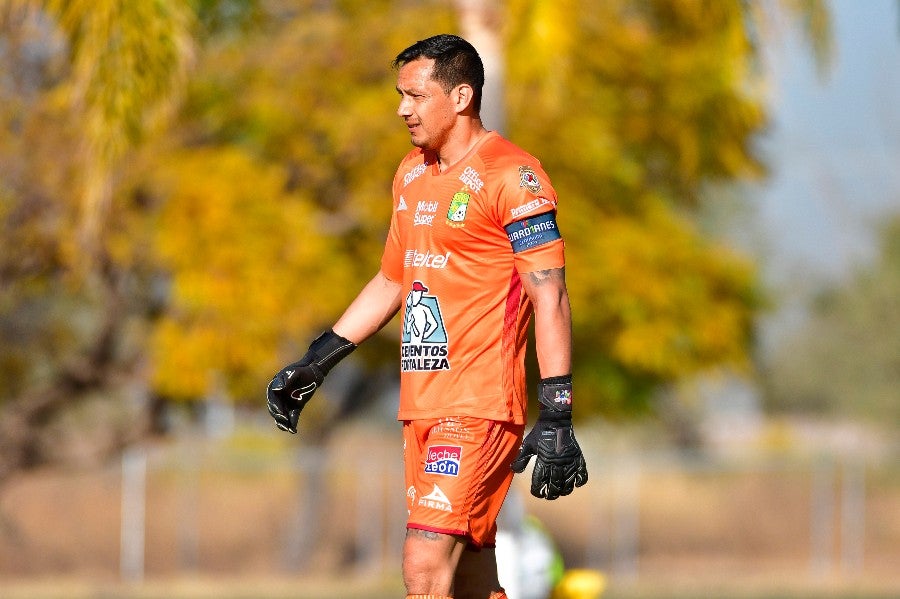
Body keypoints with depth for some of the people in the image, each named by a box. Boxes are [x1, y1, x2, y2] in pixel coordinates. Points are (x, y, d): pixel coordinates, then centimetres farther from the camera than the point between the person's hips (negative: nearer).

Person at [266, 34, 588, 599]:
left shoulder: (511, 176, -10)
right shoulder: (412, 175, 16)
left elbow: (550, 298, -13)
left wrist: (556, 417, -19)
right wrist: (318, 361, 25)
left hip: (481, 408, -8)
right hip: (423, 404, 8)